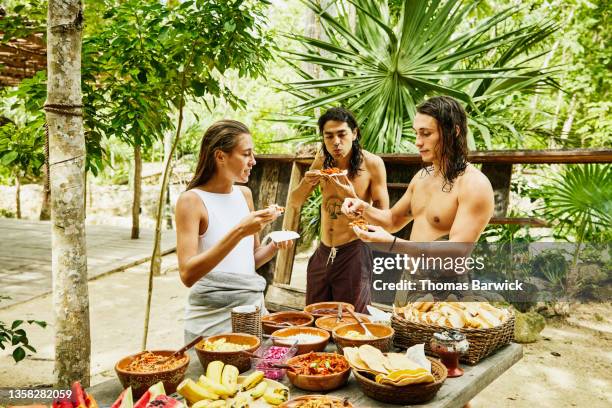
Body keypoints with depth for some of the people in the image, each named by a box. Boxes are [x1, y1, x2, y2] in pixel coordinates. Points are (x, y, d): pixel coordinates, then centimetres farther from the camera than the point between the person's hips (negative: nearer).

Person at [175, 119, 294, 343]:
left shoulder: (244, 194, 5)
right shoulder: (191, 200, -13)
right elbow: (188, 274, -22)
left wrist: (274, 247, -6)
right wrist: (238, 232, -29)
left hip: (253, 307, 6)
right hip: (212, 318, -6)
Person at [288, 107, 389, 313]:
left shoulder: (372, 164, -11)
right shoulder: (322, 161, 1)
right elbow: (293, 203, 4)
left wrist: (351, 197, -25)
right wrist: (306, 183, -17)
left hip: (354, 252, -4)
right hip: (322, 254, 5)